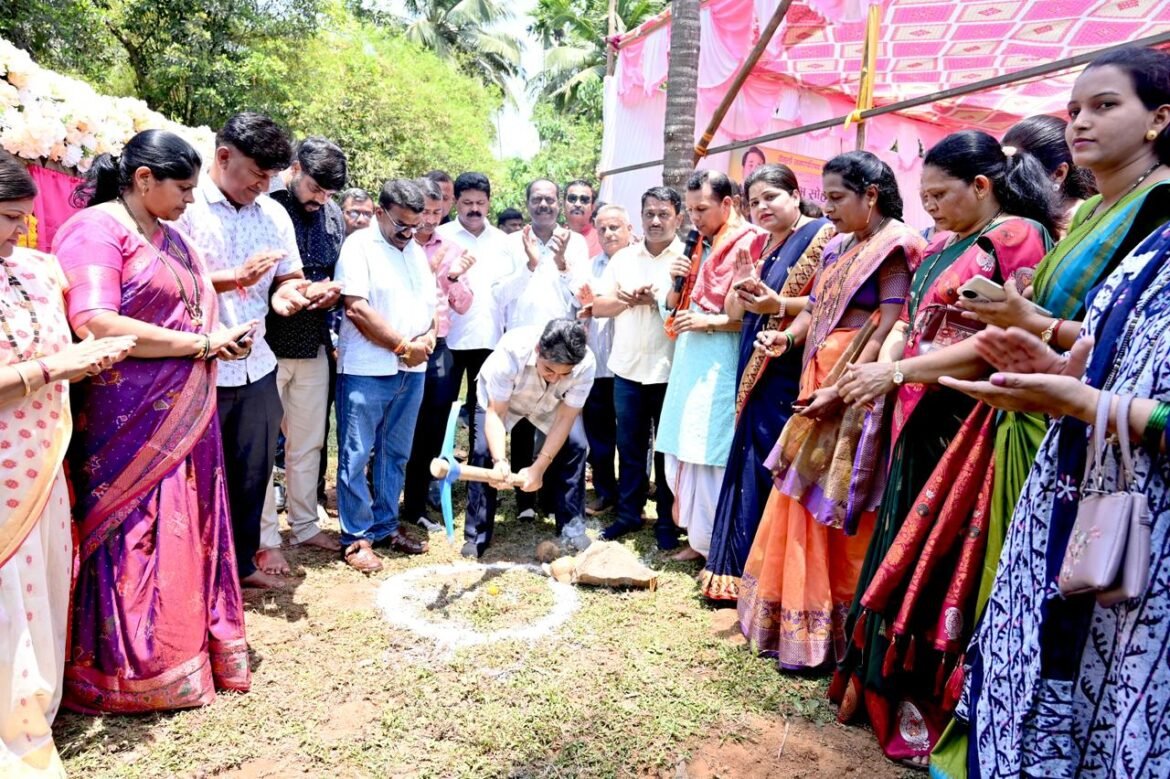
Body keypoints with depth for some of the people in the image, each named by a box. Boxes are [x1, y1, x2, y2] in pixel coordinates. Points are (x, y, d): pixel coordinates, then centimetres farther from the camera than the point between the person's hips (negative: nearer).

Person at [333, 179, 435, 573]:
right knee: (356, 456, 0)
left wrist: (428, 337, -3)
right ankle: (356, 537, 9)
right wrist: (403, 345, -11)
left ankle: (385, 525, 24)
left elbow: (430, 304, 19)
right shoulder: (359, 246, -6)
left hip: (412, 371, 7)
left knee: (395, 454, 13)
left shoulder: (416, 251, 15)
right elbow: (356, 309, -15)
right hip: (366, 370, -6)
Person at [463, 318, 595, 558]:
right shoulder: (512, 350, -42)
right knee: (483, 451, -18)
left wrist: (539, 467, -30)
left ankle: (572, 526, 3)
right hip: (498, 397, -2)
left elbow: (565, 419, -26)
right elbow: (494, 413, -35)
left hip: (551, 404, 2)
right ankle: (476, 536, -3)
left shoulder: (585, 364, -37)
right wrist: (500, 460, -49)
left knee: (576, 446, -14)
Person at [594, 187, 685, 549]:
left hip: (670, 370, -3)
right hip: (627, 368, 4)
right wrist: (627, 299, -11)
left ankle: (668, 521, 19)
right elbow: (598, 306, 5)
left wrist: (656, 299, -16)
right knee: (629, 445, 12)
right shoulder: (623, 258, 10)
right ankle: (628, 513, 24)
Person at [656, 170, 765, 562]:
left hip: (720, 363, -8)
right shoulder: (696, 246, 17)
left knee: (712, 458, -6)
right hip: (687, 359, 8)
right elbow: (672, 307, 19)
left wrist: (710, 322, -18)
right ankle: (699, 537, 23)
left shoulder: (749, 243, -7)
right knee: (682, 455, 10)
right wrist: (678, 280, 1)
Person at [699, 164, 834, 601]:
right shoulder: (761, 246, 18)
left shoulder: (821, 234, -5)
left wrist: (779, 306, -23)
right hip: (757, 375, 8)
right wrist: (740, 287, -4)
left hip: (793, 376, -8)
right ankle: (744, 575, 23)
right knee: (753, 470, 12)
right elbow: (737, 314, 16)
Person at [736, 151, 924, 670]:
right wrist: (788, 335, -4)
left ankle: (824, 635, 14)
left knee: (834, 513, -1)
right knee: (803, 504, 13)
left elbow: (887, 332, -17)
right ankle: (795, 622, 28)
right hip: (817, 389, 9)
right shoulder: (839, 248, 17)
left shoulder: (893, 248, -9)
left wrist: (840, 391, -22)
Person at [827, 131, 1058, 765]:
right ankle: (879, 682, 28)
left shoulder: (1020, 235, -9)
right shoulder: (943, 245, 15)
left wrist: (897, 373, -19)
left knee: (938, 561, 2)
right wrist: (876, 371, -5)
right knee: (900, 549, 13)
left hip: (967, 425, -7)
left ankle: (927, 710, 20)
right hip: (918, 421, 8)